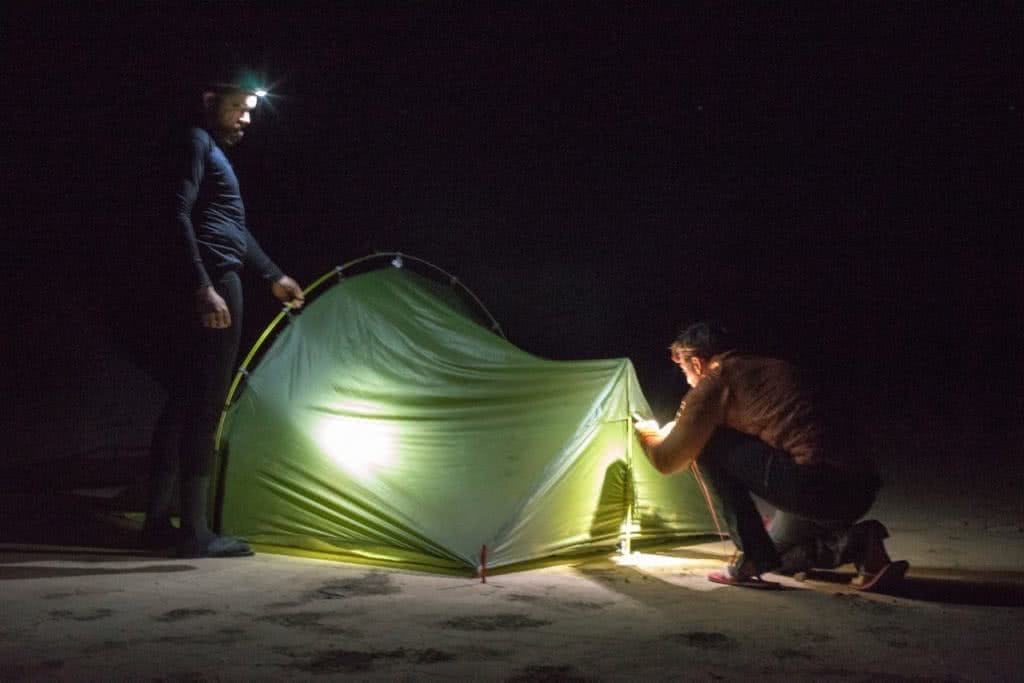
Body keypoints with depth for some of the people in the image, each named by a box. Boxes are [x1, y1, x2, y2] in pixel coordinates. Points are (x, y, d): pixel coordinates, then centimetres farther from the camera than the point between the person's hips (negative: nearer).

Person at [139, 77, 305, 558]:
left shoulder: (215, 151, 24)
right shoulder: (198, 142, -5)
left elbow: (234, 230, 32)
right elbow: (179, 217, -17)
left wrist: (273, 276, 38)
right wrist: (202, 287, -25)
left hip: (211, 285, 10)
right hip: (214, 285, -10)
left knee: (183, 402, 11)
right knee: (204, 406, -9)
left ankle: (158, 522, 19)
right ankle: (194, 532, -5)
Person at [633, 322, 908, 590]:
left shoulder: (713, 383, 2)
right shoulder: (777, 367, 24)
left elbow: (667, 461, 8)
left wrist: (648, 434, 32)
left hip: (813, 485, -9)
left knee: (708, 444, 5)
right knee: (775, 553, 32)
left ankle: (752, 559, 3)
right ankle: (856, 542, 7)